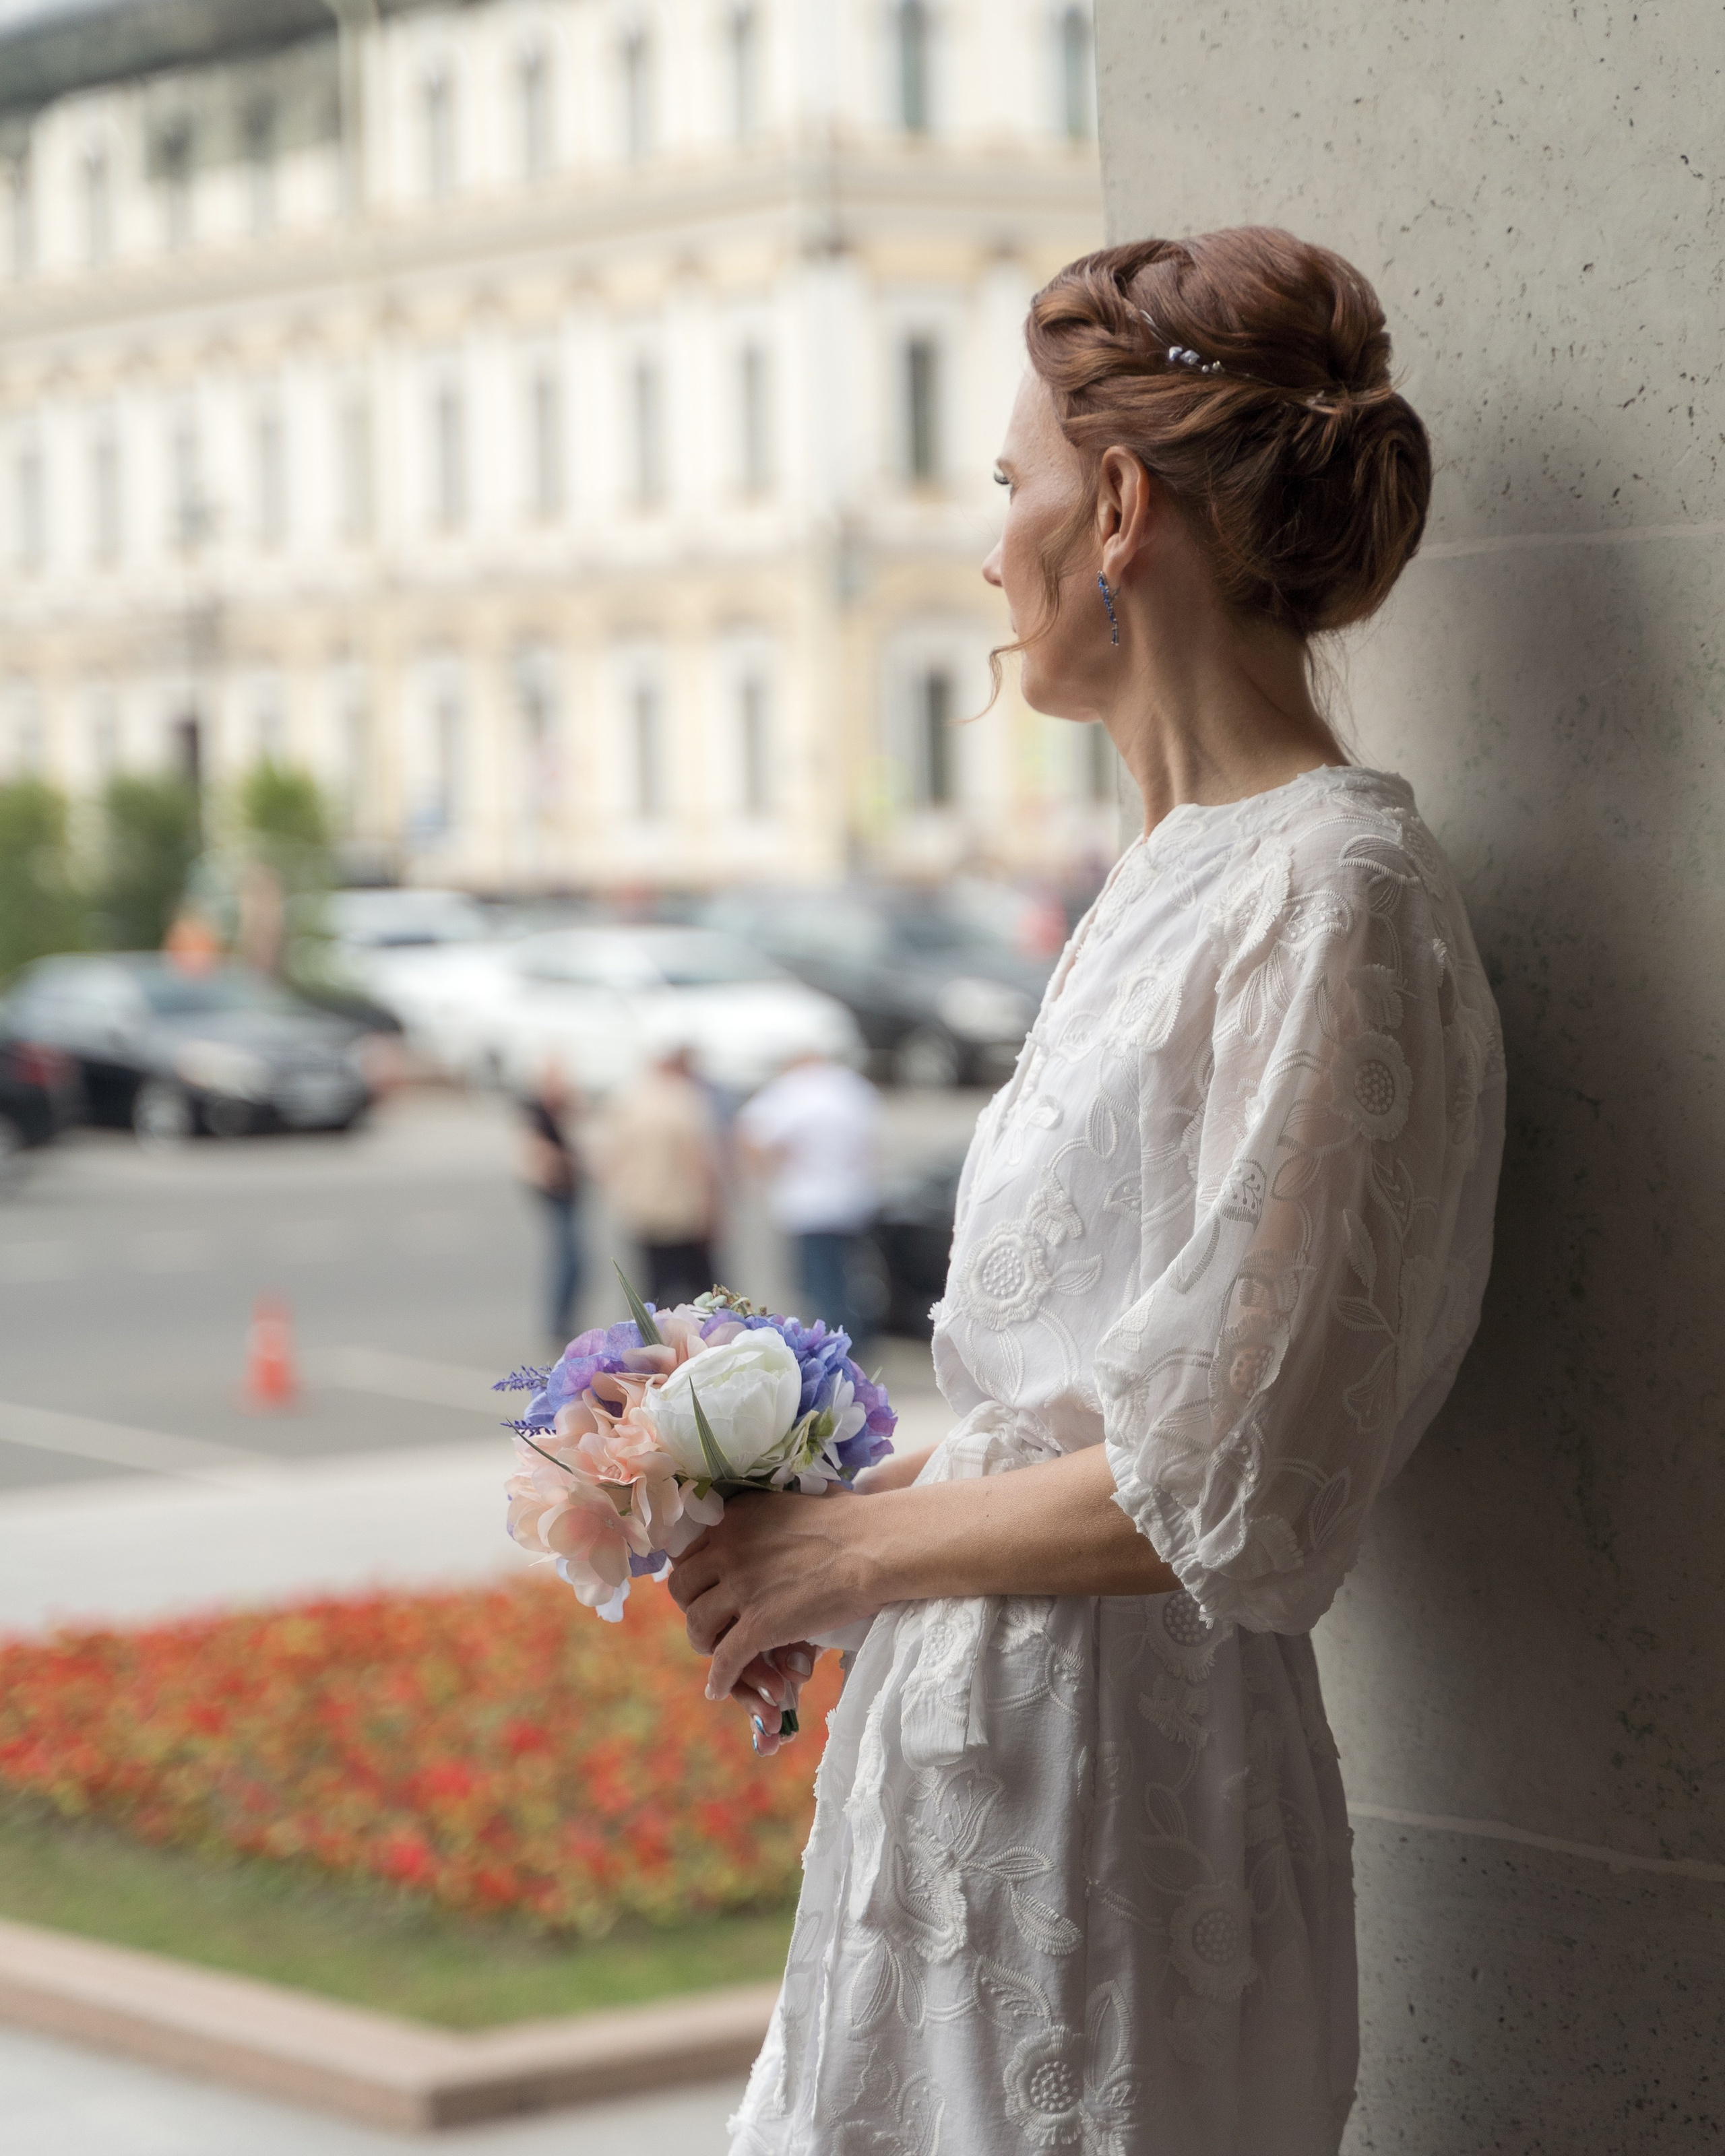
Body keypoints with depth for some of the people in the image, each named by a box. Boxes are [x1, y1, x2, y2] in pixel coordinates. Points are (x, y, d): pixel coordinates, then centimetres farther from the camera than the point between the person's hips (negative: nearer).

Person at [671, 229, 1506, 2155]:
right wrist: (825, 1513, 7)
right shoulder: (1177, 871, 12)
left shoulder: (1332, 905, -18)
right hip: (973, 1753, 9)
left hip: (1115, 1791, -9)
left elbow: (1222, 1497, -20)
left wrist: (849, 1550, -10)